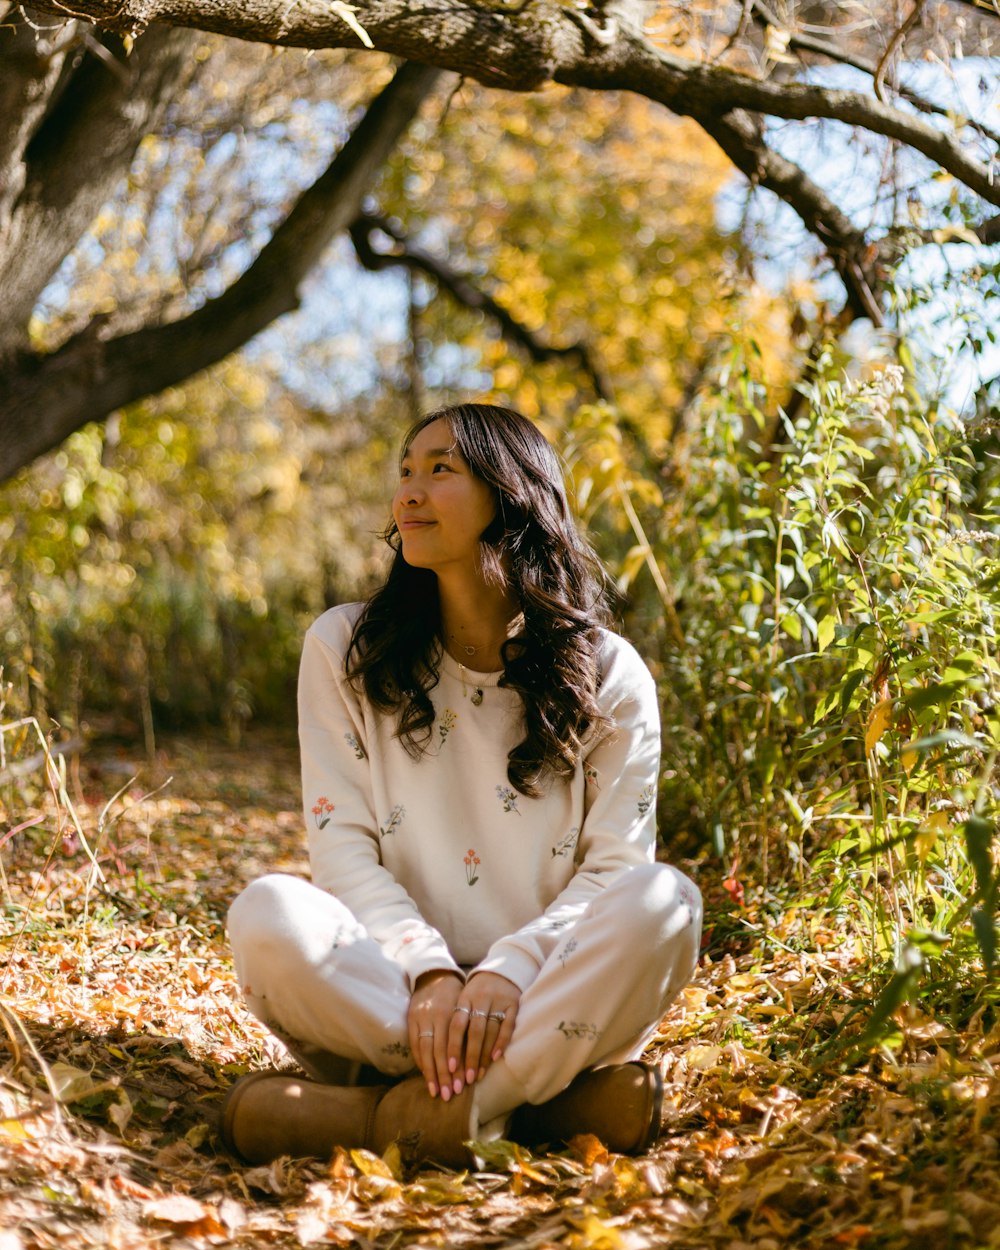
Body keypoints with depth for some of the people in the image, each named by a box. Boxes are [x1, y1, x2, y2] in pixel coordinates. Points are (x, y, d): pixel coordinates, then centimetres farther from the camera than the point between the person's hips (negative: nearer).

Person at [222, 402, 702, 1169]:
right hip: (393, 997, 1)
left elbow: (616, 867, -4)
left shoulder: (609, 675, 2)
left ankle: (386, 1117, -29)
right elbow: (343, 847, -2)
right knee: (270, 915, -29)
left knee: (662, 903, -29)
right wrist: (428, 973, -20)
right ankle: (559, 1098, -26)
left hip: (547, 1003, 0)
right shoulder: (345, 648, 5)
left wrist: (507, 973, -23)